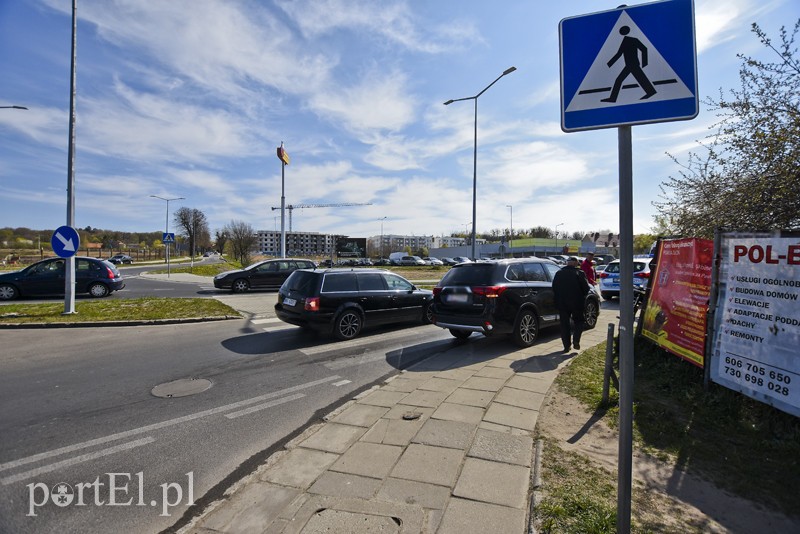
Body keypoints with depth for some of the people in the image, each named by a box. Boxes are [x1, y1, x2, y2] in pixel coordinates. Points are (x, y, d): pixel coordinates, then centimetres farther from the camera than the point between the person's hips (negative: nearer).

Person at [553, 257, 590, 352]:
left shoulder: (558, 273, 3)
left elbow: (554, 289, 7)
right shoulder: (579, 273, -8)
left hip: (562, 304, 3)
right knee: (578, 321, 15)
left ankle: (566, 346, 9)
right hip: (576, 303, -2)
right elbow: (586, 288, -7)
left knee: (564, 324, 9)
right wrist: (582, 297, 11)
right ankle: (576, 341, -2)